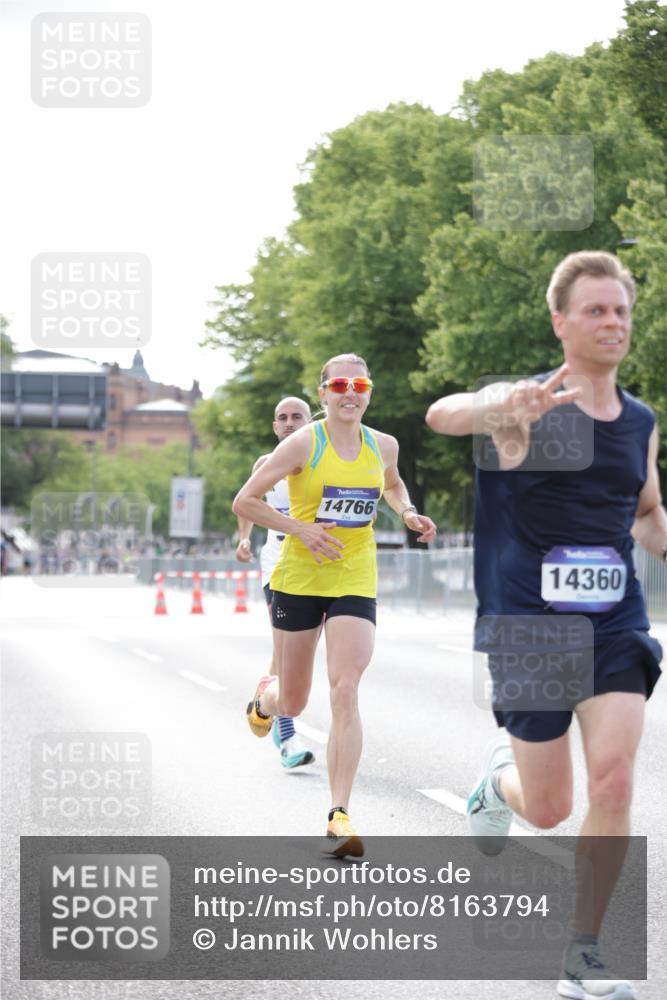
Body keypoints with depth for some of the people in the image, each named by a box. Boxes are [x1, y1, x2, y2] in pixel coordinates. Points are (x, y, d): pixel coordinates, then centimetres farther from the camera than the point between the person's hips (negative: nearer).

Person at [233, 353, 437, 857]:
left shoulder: (384, 446, 3)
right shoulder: (303, 444, -9)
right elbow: (245, 501, -7)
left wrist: (408, 512, 6)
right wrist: (301, 529, -17)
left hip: (356, 582, 2)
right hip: (299, 577, -2)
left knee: (345, 693, -15)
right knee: (293, 703, 10)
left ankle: (340, 816, -15)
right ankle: (265, 696, 50)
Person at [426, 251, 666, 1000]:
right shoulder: (525, 404, -10)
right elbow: (442, 414, -32)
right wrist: (507, 410, -55)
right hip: (529, 622, -3)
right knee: (548, 810, 4)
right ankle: (499, 774, 43)